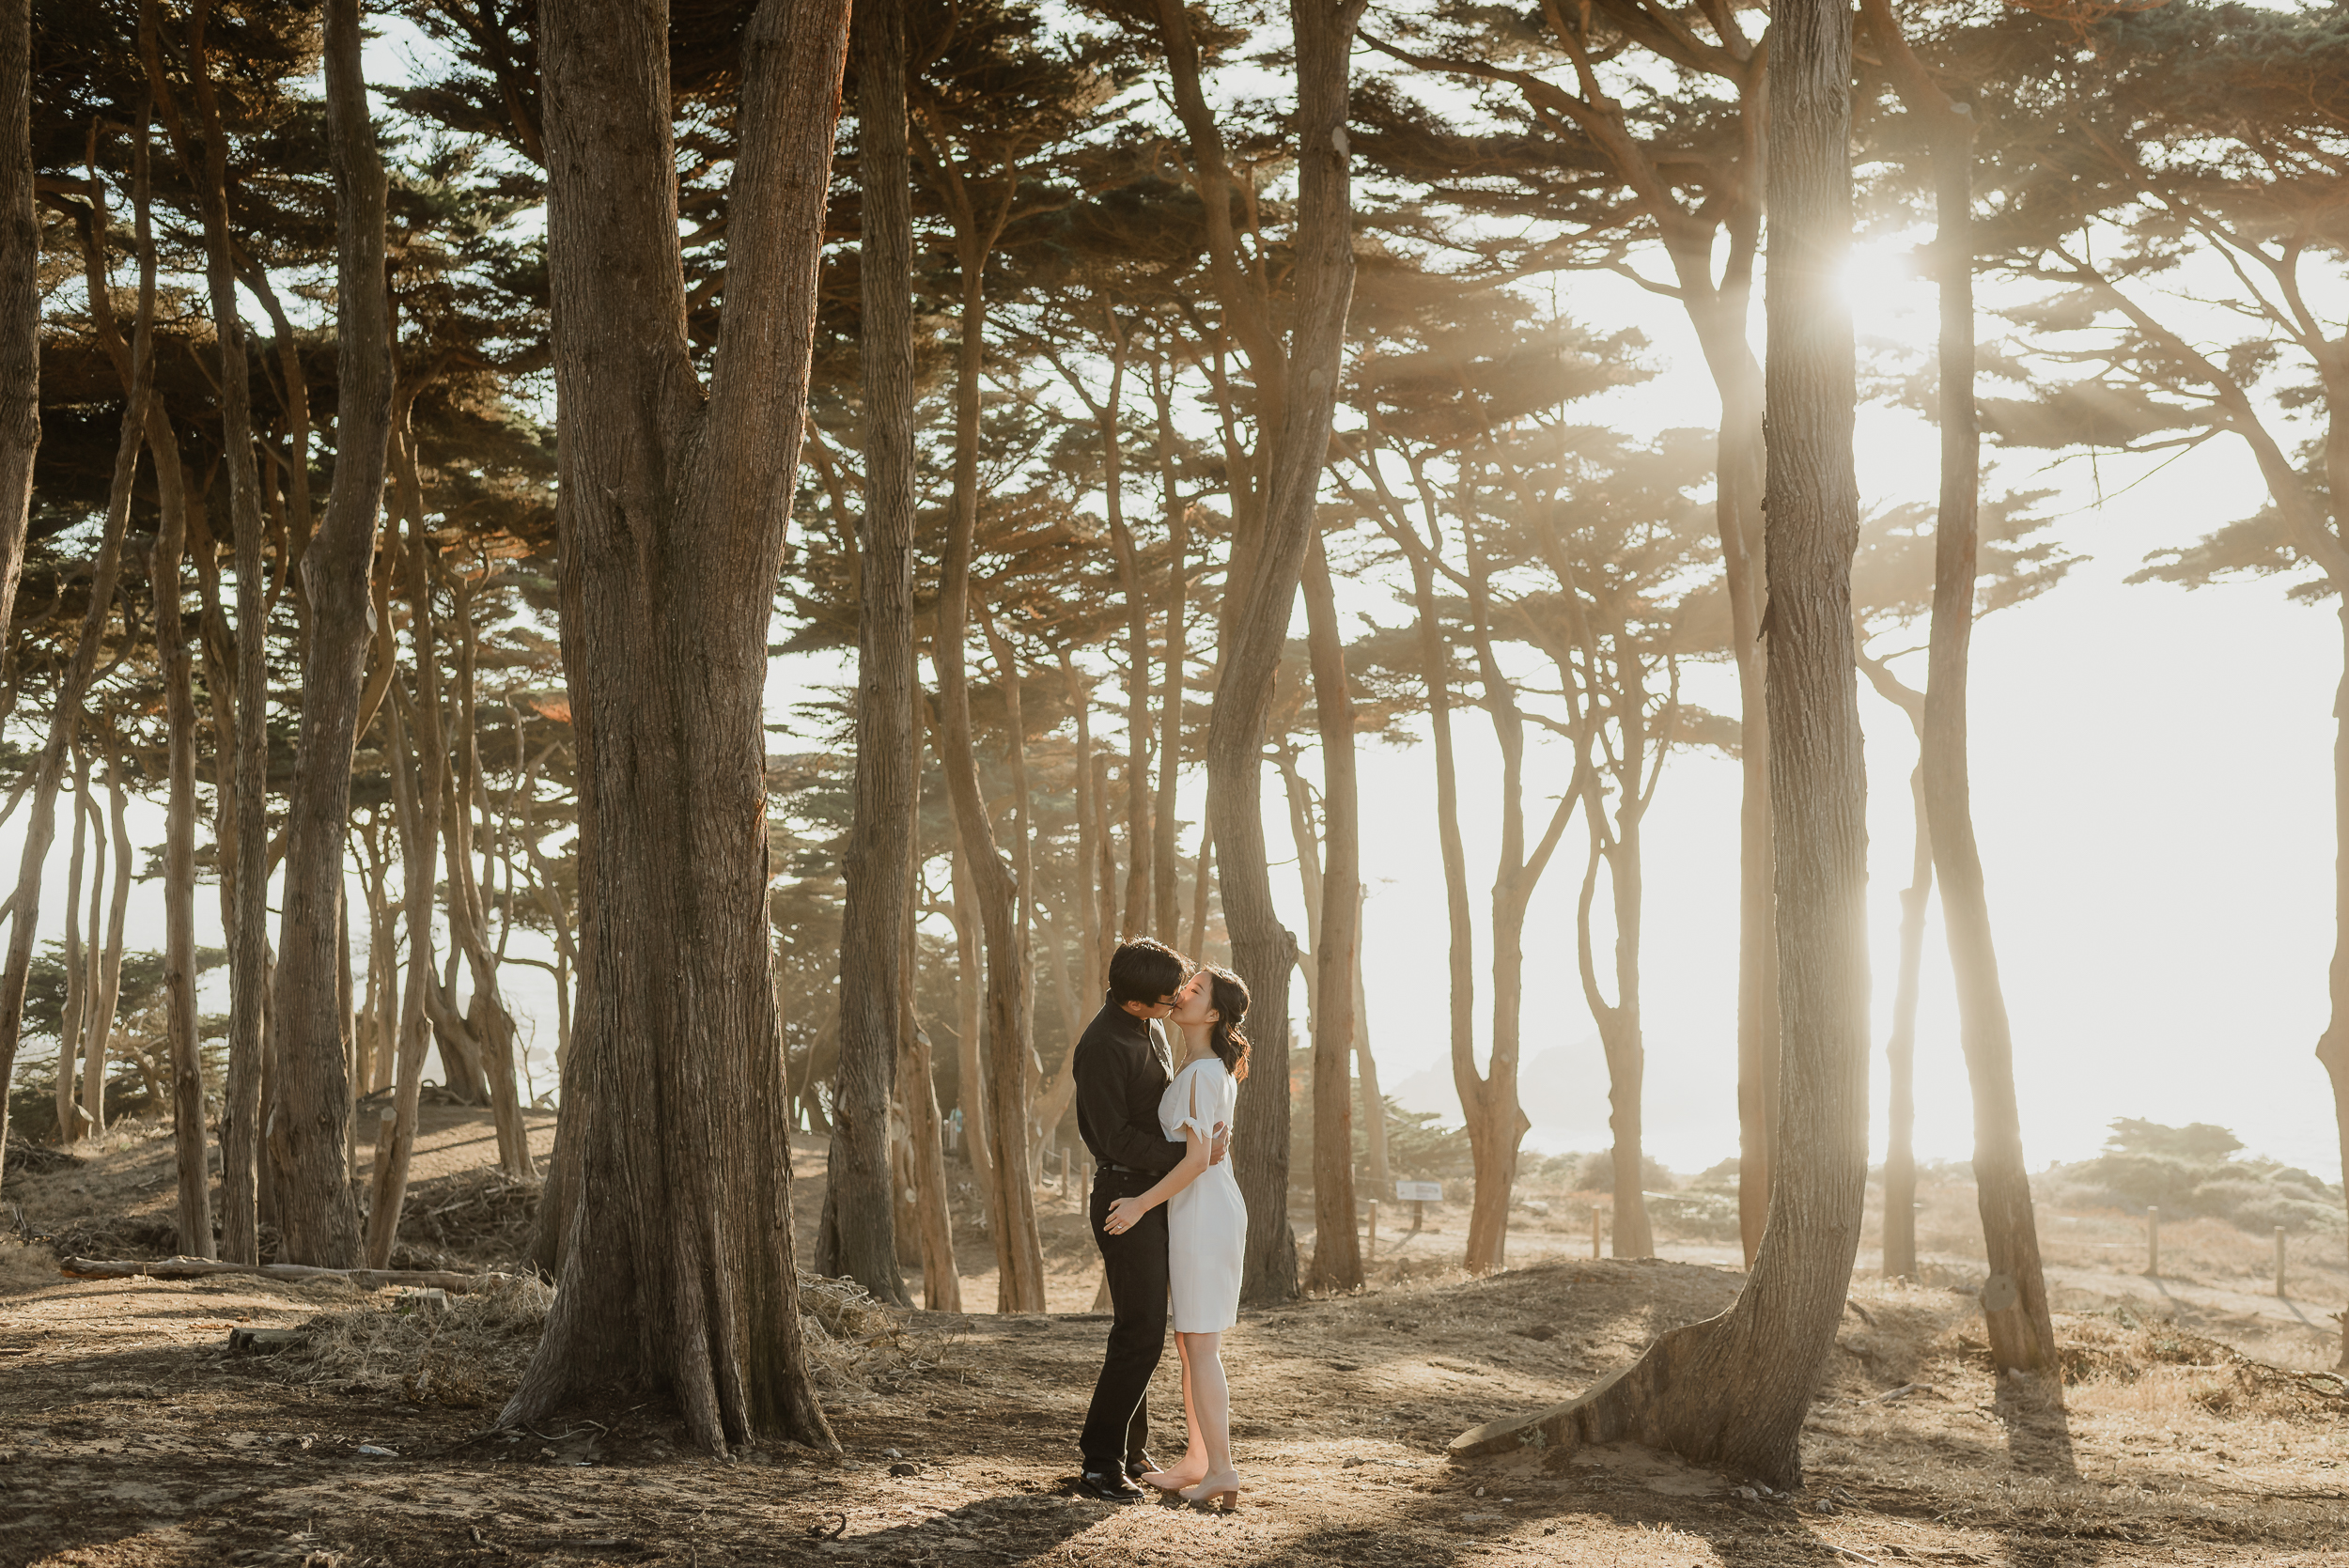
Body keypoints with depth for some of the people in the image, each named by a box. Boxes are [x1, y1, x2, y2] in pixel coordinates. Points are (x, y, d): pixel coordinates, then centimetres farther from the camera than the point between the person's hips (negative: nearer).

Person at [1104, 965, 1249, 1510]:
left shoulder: (1197, 1074, -17)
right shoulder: (1220, 1069, 12)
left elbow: (1197, 1158, -22)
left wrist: (1142, 1204, -18)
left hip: (1201, 1209, -10)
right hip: (1210, 1205, 10)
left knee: (1200, 1345, -7)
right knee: (1190, 1341, 13)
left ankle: (1220, 1469, -7)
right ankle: (1196, 1460, 17)